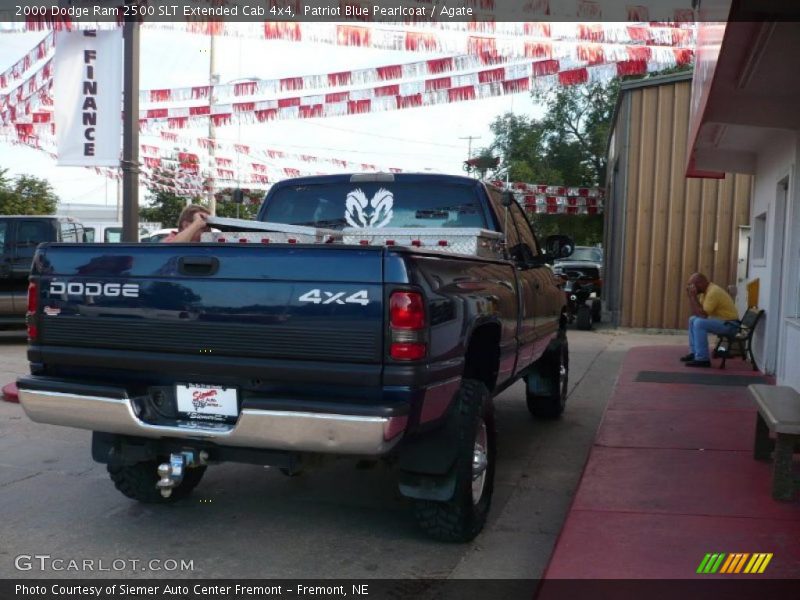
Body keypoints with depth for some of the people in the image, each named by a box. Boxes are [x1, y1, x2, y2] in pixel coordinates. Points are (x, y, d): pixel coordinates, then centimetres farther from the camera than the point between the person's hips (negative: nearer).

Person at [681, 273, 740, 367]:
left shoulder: (713, 292, -22)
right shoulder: (706, 290, 8)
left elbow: (702, 314, -25)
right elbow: (696, 312, 8)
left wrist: (693, 297, -21)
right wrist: (691, 296, -2)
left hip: (729, 324, -10)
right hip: (720, 320, 10)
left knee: (699, 323, -27)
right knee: (693, 320, 14)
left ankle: (702, 359, -23)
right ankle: (694, 352, 14)